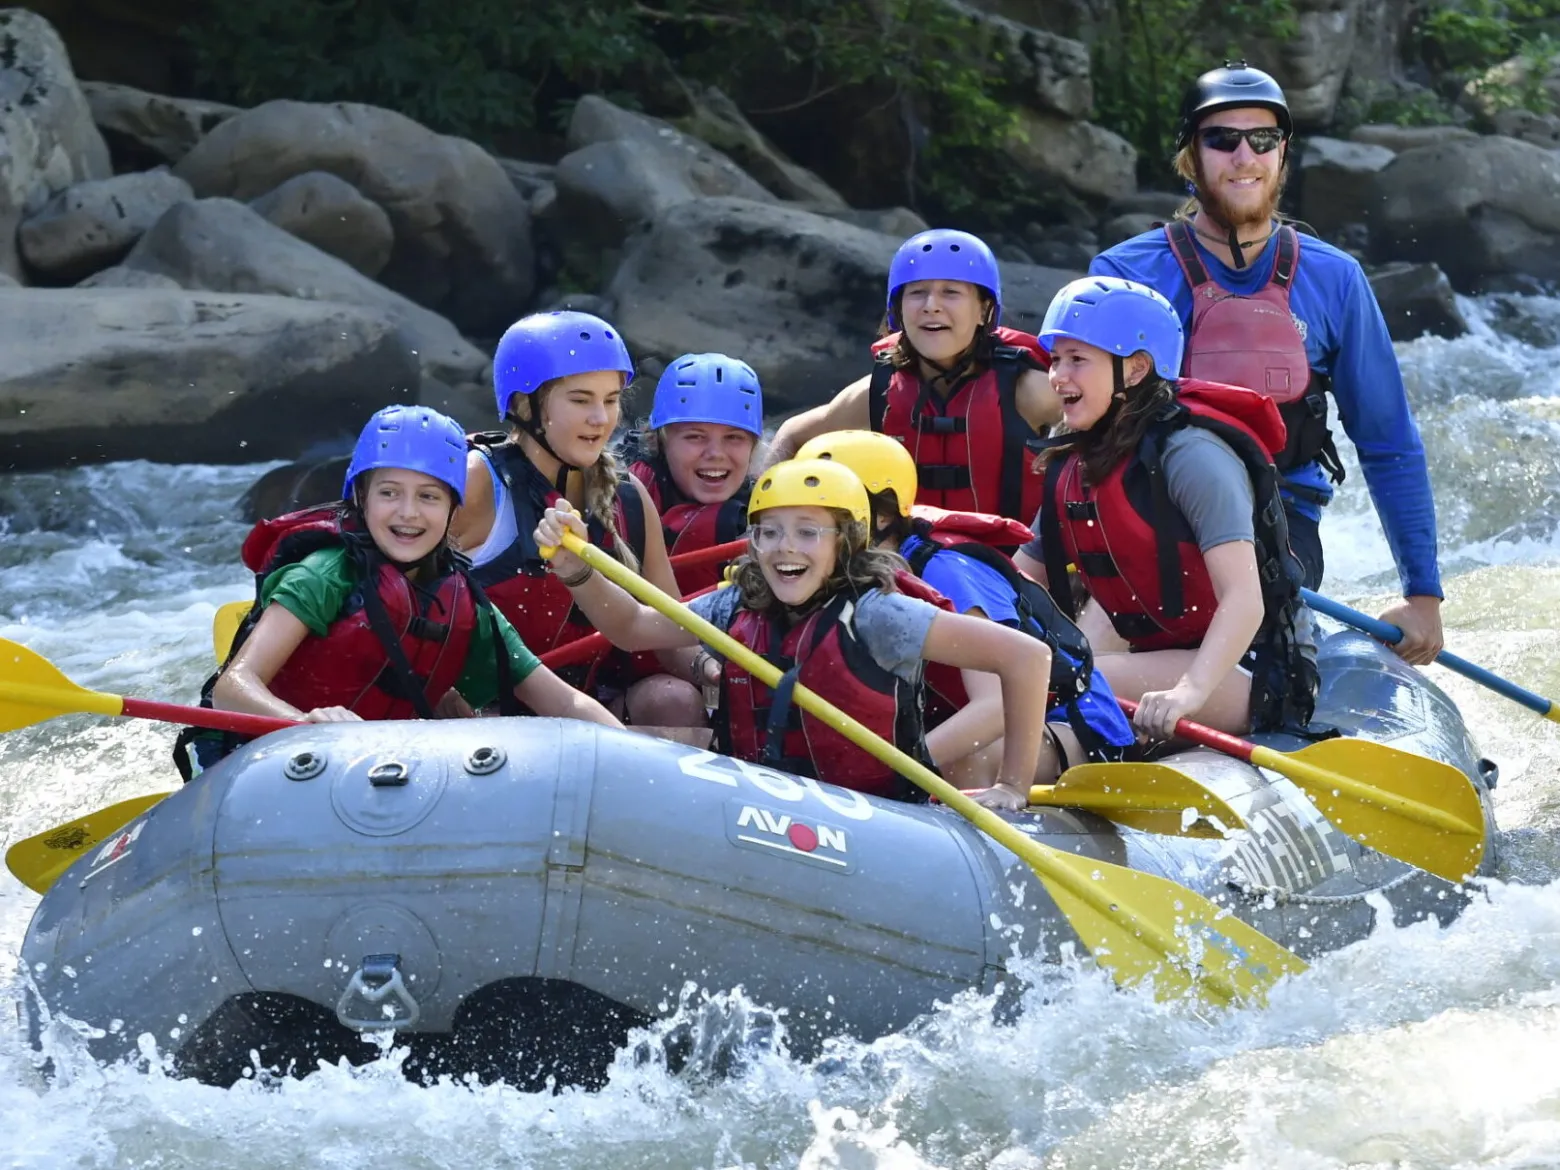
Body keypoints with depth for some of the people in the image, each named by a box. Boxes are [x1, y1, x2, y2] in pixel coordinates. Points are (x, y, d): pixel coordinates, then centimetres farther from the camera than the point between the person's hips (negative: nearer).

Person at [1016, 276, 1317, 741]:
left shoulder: (1190, 453, -17)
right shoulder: (1071, 471, 9)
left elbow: (1244, 599, -27)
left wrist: (1190, 690, -42)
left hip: (1253, 672, -8)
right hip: (1160, 663, 8)